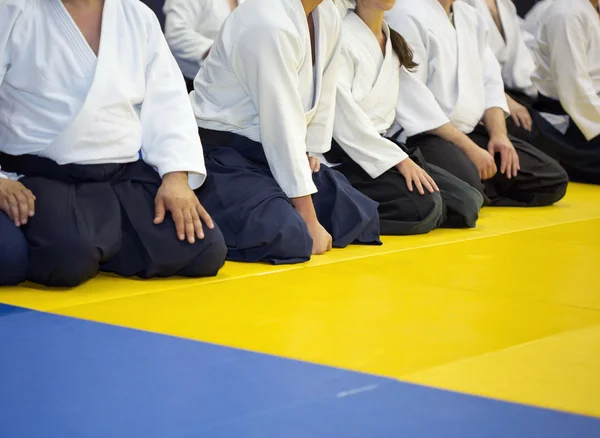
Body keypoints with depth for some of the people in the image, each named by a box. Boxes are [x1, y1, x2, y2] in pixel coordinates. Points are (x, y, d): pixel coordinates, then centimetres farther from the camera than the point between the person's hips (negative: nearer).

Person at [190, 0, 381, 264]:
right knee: (284, 236, -32)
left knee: (360, 216, 4)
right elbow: (281, 126, -27)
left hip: (277, 154, 10)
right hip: (222, 154, -10)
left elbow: (323, 99, 11)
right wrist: (309, 222, -24)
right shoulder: (269, 25, -27)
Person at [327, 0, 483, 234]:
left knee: (467, 202, -8)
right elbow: (345, 120, -17)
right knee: (424, 208, -29)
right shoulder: (341, 38, -11)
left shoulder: (393, 41, 16)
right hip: (344, 158, -9)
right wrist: (399, 160, -18)